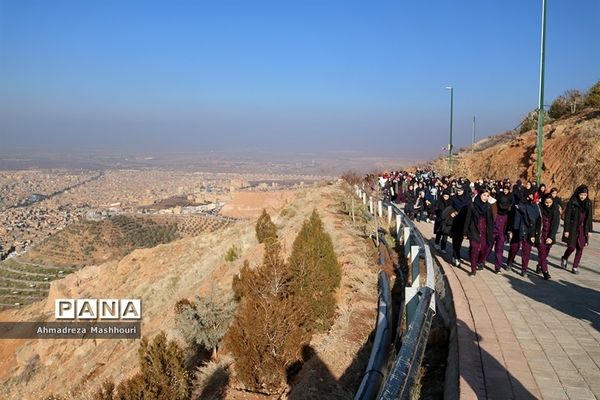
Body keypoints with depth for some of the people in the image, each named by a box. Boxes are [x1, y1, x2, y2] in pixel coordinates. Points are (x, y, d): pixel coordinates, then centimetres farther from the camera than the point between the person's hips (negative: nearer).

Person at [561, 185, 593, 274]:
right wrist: (566, 230, -11)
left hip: (583, 229, 4)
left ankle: (575, 267, 14)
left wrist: (589, 230, 8)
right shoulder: (572, 203, -9)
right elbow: (567, 217, -9)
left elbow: (589, 217, 10)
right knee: (572, 247, -4)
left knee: (580, 248, 4)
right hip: (573, 229, -4)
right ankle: (564, 258, 27)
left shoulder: (588, 203, 4)